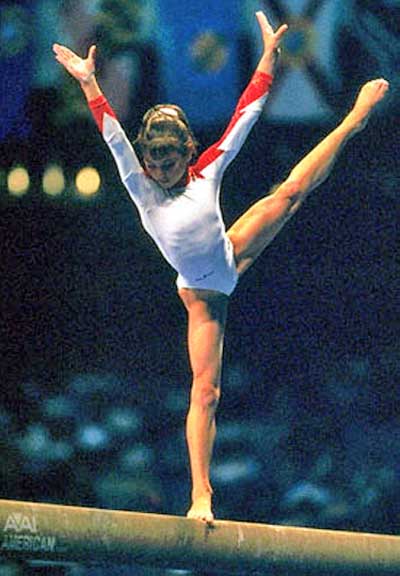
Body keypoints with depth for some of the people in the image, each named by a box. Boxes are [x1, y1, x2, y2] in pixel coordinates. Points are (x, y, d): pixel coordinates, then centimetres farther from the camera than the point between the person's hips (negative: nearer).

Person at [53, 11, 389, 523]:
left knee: (291, 190, 2)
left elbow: (245, 116, -12)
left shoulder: (207, 172, -14)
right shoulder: (142, 189, -19)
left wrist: (268, 57, -13)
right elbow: (113, 137, -31)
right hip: (202, 294, -2)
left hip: (233, 257, 2)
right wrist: (88, 83, -39)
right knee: (204, 390, -7)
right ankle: (201, 495, -6)